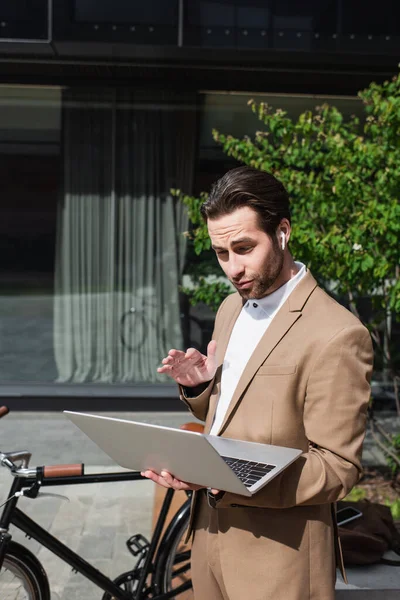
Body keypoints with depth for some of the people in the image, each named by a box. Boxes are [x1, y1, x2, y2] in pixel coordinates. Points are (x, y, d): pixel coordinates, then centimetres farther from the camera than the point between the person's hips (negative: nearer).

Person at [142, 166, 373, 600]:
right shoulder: (231, 308, 7)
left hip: (277, 555, -7)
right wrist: (199, 386, -5)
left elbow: (338, 468, -18)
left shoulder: (337, 336, -20)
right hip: (211, 530, 7)